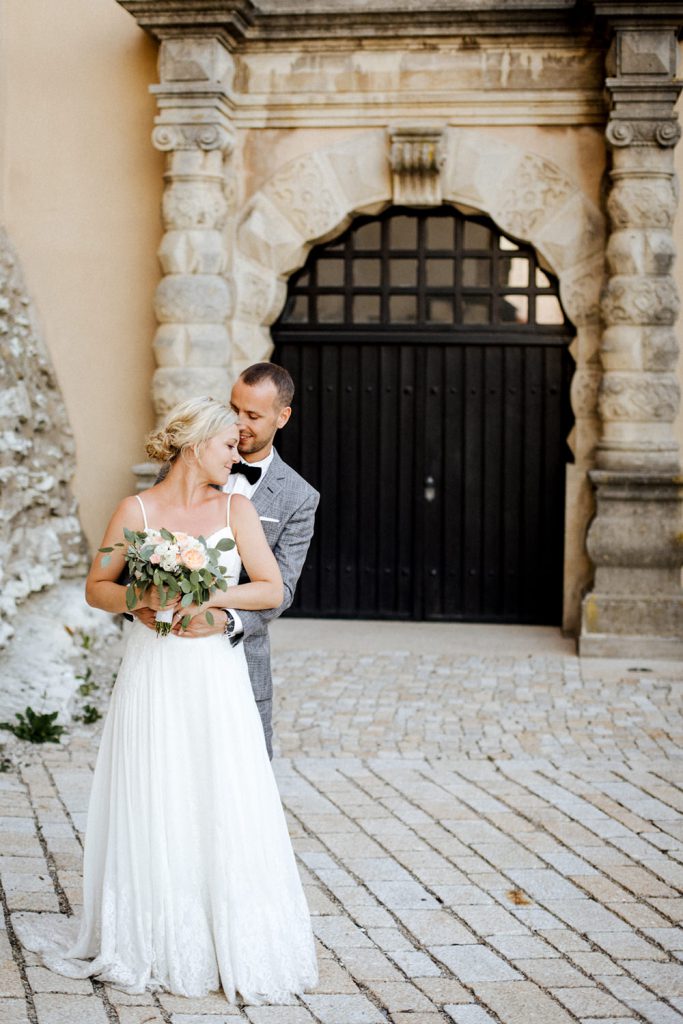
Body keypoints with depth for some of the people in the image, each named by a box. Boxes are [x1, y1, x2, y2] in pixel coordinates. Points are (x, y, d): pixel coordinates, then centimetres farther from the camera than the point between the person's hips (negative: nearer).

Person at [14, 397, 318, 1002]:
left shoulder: (236, 508, 5)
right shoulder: (136, 510, 1)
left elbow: (272, 589, -1)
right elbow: (96, 587, 5)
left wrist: (211, 597, -13)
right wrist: (143, 598, -13)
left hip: (218, 677, 1)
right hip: (155, 674, -1)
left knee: (226, 810, -1)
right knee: (152, 810, 2)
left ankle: (234, 948, 10)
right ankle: (153, 946, 15)